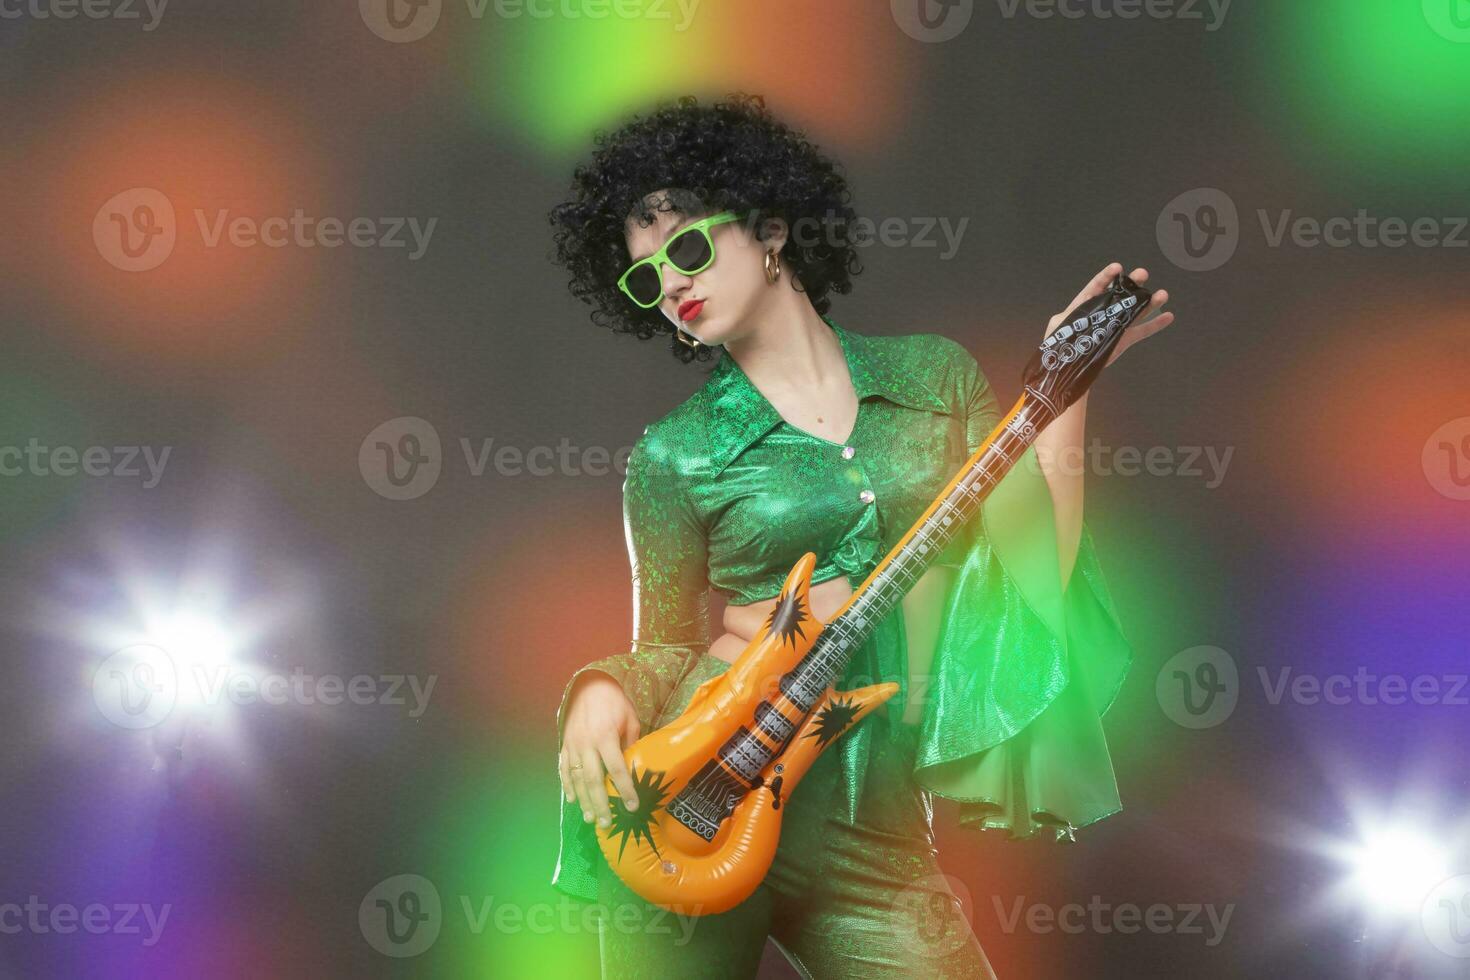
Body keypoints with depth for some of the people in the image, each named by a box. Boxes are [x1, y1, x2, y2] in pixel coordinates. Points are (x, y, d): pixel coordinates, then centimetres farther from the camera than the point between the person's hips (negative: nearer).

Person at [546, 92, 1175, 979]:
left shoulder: (935, 375, 7)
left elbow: (1036, 562, 1)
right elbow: (667, 647, 7)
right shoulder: (673, 456, 2)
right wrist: (602, 692, -13)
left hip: (870, 813, 1)